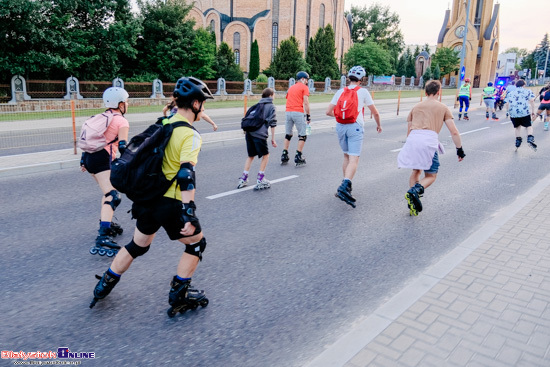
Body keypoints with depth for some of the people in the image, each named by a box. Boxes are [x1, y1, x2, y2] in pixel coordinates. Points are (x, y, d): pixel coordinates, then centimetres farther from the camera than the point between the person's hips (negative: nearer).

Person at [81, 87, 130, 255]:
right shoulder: (122, 121, -4)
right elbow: (123, 147, -14)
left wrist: (83, 160, 26)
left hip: (90, 157, 9)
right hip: (102, 160, -9)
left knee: (108, 192, 25)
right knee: (113, 197, -17)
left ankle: (106, 223, 32)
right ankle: (102, 238, -29)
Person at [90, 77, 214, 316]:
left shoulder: (163, 124, 9)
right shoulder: (190, 135, -16)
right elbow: (186, 175, -25)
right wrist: (189, 212, -26)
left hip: (147, 197, 8)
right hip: (170, 204, -8)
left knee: (138, 245, 25)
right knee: (196, 242, 13)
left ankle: (104, 285, 35)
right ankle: (179, 296, 17)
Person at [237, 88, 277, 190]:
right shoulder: (271, 106, 6)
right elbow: (272, 124, 1)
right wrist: (273, 139, 2)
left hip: (249, 133, 6)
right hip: (260, 134, -6)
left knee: (251, 156, 19)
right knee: (265, 155, 10)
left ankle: (243, 179, 17)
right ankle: (260, 181, 8)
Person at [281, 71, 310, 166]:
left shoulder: (291, 88, 22)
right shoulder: (304, 87, 3)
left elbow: (288, 100, 19)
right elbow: (306, 103, -7)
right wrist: (308, 115, -4)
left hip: (288, 112, 6)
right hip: (298, 112, -6)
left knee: (288, 135, 17)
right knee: (302, 135, 2)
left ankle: (284, 156, 16)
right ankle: (298, 157, -2)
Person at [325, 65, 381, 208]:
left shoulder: (340, 92, 10)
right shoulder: (363, 92, 3)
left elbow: (328, 112, 6)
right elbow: (375, 112, 7)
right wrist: (378, 125, 26)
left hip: (340, 127, 4)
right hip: (355, 127, -4)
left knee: (346, 156, 20)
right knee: (354, 160, -10)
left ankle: (346, 186, 25)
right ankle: (344, 187, -28)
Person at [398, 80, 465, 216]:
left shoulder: (416, 107, 26)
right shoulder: (443, 108, 17)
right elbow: (454, 132, 11)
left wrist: (411, 147, 39)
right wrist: (460, 149, 18)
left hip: (412, 139, 3)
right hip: (429, 140, -3)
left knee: (416, 171, 21)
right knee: (431, 175, 9)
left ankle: (412, 202, 10)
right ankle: (415, 191, -19)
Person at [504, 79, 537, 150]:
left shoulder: (510, 93, 19)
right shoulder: (527, 91, 12)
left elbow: (507, 104, 12)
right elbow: (532, 101, 2)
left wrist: (508, 111, 23)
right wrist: (533, 112, 5)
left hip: (513, 113, 2)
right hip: (525, 112, -2)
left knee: (517, 127, 20)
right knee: (529, 126, 8)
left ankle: (518, 141, 16)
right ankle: (530, 139, -16)